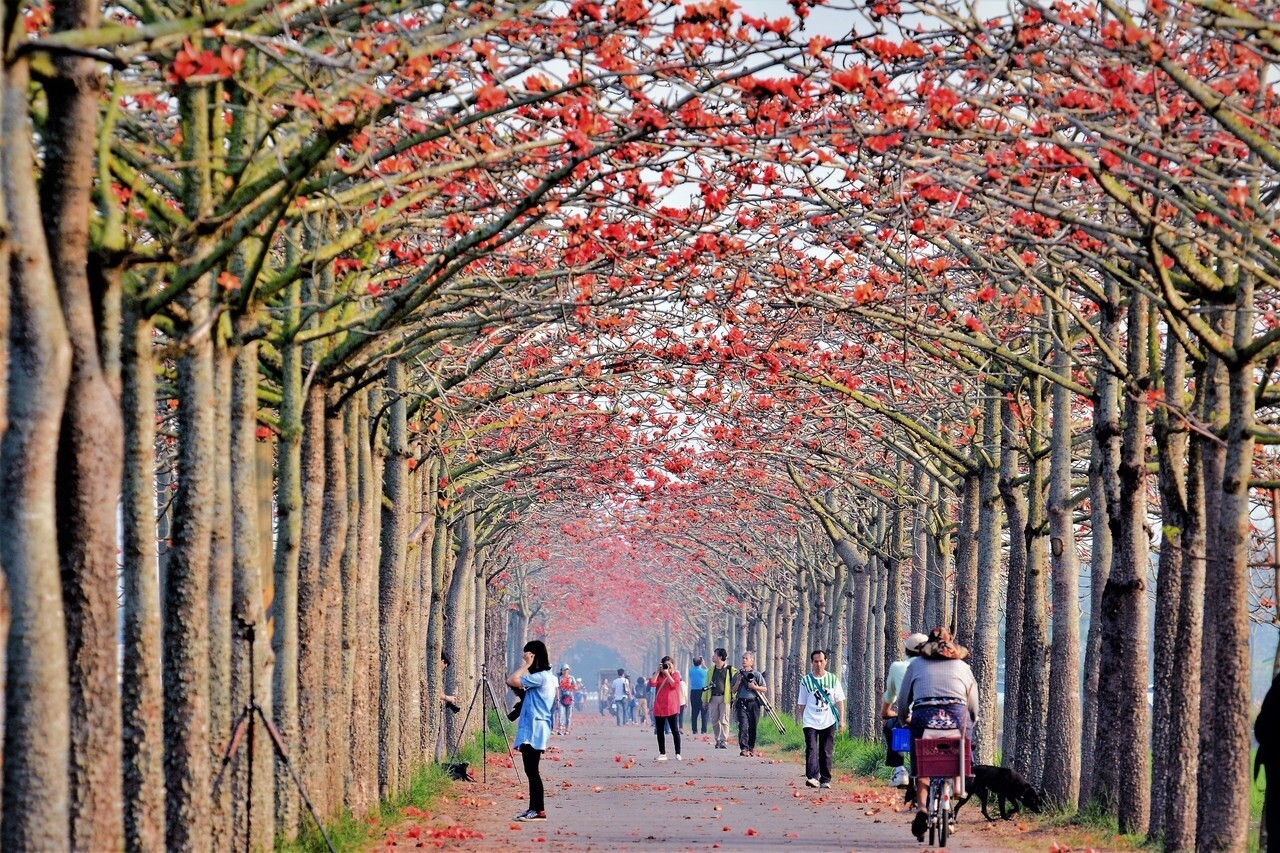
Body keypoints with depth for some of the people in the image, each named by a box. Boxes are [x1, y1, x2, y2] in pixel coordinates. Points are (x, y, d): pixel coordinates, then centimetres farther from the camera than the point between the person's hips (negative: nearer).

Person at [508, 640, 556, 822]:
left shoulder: (540, 677, -16)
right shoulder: (547, 676, 16)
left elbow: (511, 681, -20)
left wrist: (526, 665, -12)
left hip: (534, 729, -10)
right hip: (531, 729, 10)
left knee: (532, 769, -9)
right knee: (531, 770, 12)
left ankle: (539, 810, -9)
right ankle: (534, 808, 14)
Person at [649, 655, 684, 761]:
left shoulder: (675, 674, 6)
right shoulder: (658, 675, 12)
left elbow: (674, 684, -12)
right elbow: (652, 683, -6)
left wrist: (667, 673, -11)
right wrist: (658, 671, -7)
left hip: (671, 707, -3)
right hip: (659, 707, 3)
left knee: (675, 730, -4)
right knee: (659, 731, 6)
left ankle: (678, 754, -2)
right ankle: (662, 753, 13)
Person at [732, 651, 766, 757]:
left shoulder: (756, 675, 6)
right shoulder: (738, 674, 11)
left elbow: (764, 689, 6)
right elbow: (733, 691, 10)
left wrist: (754, 687, -10)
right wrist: (738, 681, -5)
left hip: (753, 703, 0)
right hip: (742, 703, 0)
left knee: (752, 727, 5)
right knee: (743, 725, -14)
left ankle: (751, 747, 21)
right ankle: (744, 748, -20)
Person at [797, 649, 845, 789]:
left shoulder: (833, 679, 7)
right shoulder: (806, 681, 4)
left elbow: (839, 701, 9)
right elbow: (802, 704, 8)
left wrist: (841, 720, 2)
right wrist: (803, 720, 5)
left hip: (828, 722, 2)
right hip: (811, 722, -1)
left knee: (827, 752, 4)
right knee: (812, 749, -15)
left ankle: (825, 780, 10)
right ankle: (812, 777, -26)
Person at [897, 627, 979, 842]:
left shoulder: (916, 664, 20)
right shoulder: (963, 666, 22)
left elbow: (902, 702, 20)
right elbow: (974, 708, 21)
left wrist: (905, 720, 38)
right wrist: (968, 724, 37)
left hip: (924, 715, 0)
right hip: (957, 716, 0)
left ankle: (921, 807, -14)